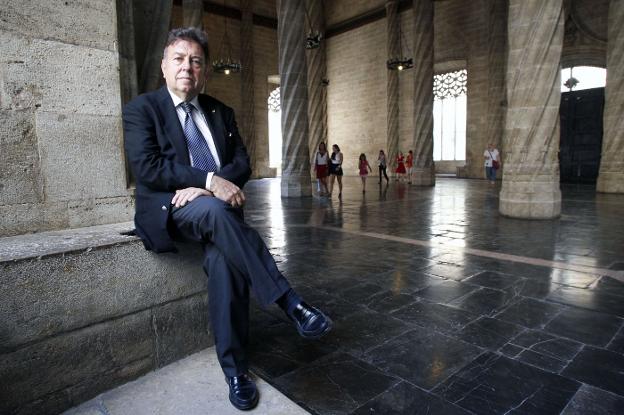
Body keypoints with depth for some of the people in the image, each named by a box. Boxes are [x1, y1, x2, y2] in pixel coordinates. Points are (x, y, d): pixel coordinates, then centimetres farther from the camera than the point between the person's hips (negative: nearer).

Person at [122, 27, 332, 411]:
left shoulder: (221, 112, 16)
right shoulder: (142, 109, 5)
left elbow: (242, 163, 5)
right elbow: (147, 166, -11)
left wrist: (204, 187, -15)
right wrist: (209, 181, -24)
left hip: (218, 205, 3)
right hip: (171, 208, -2)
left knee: (224, 258, -29)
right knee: (213, 210, -36)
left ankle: (235, 366, -16)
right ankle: (290, 302, -32)